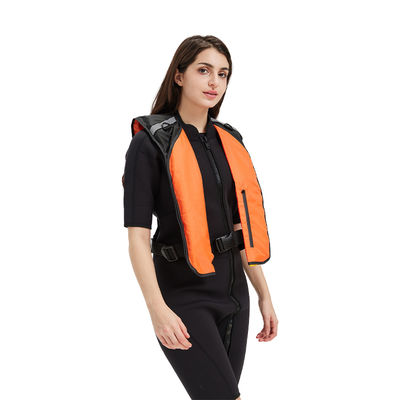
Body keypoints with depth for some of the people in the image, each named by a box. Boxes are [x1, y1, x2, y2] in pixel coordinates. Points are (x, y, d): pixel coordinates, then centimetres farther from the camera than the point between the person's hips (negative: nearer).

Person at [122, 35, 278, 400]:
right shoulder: (150, 143, -7)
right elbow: (138, 236, -13)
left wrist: (264, 294, 13)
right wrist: (157, 309, -23)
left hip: (233, 294, 6)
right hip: (184, 297, -6)